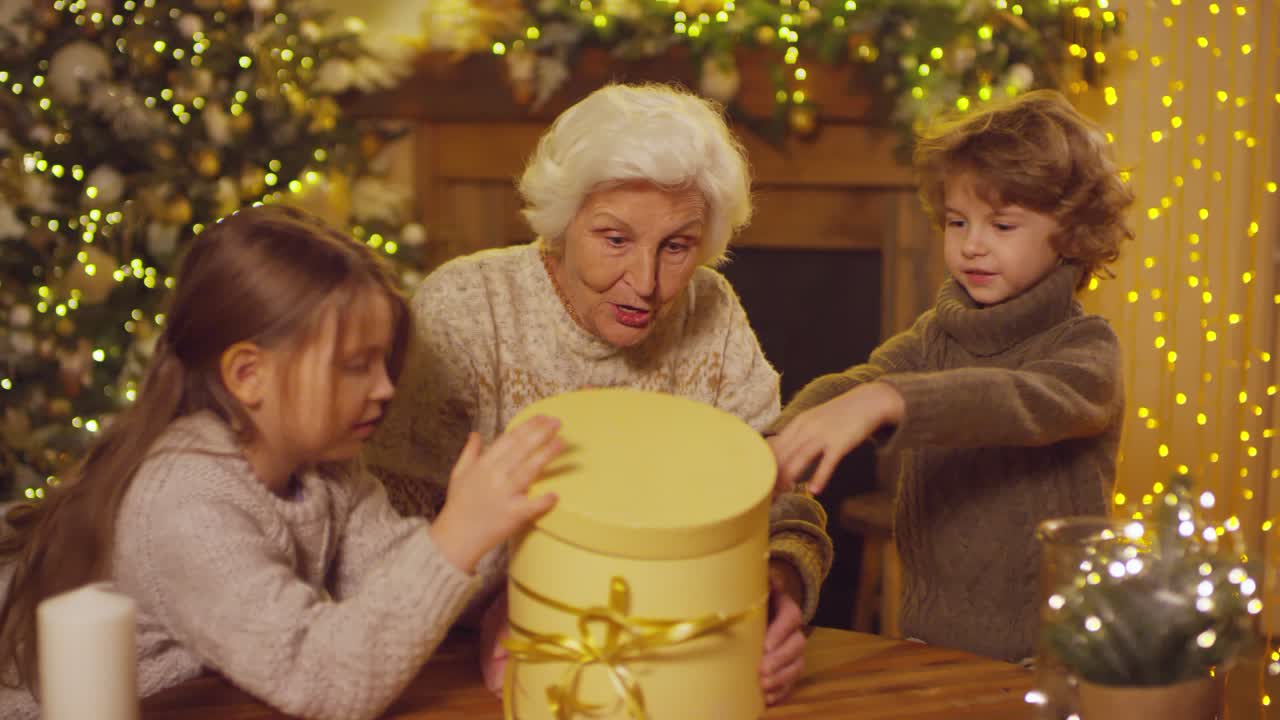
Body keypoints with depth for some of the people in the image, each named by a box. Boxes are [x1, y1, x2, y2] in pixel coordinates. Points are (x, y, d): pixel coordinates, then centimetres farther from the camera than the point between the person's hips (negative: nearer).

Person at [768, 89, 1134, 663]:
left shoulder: (1086, 348, -4)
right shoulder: (934, 334, 9)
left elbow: (1025, 402, -26)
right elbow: (846, 386, -10)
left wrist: (883, 401, -42)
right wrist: (786, 440, -32)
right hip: (928, 641, 3)